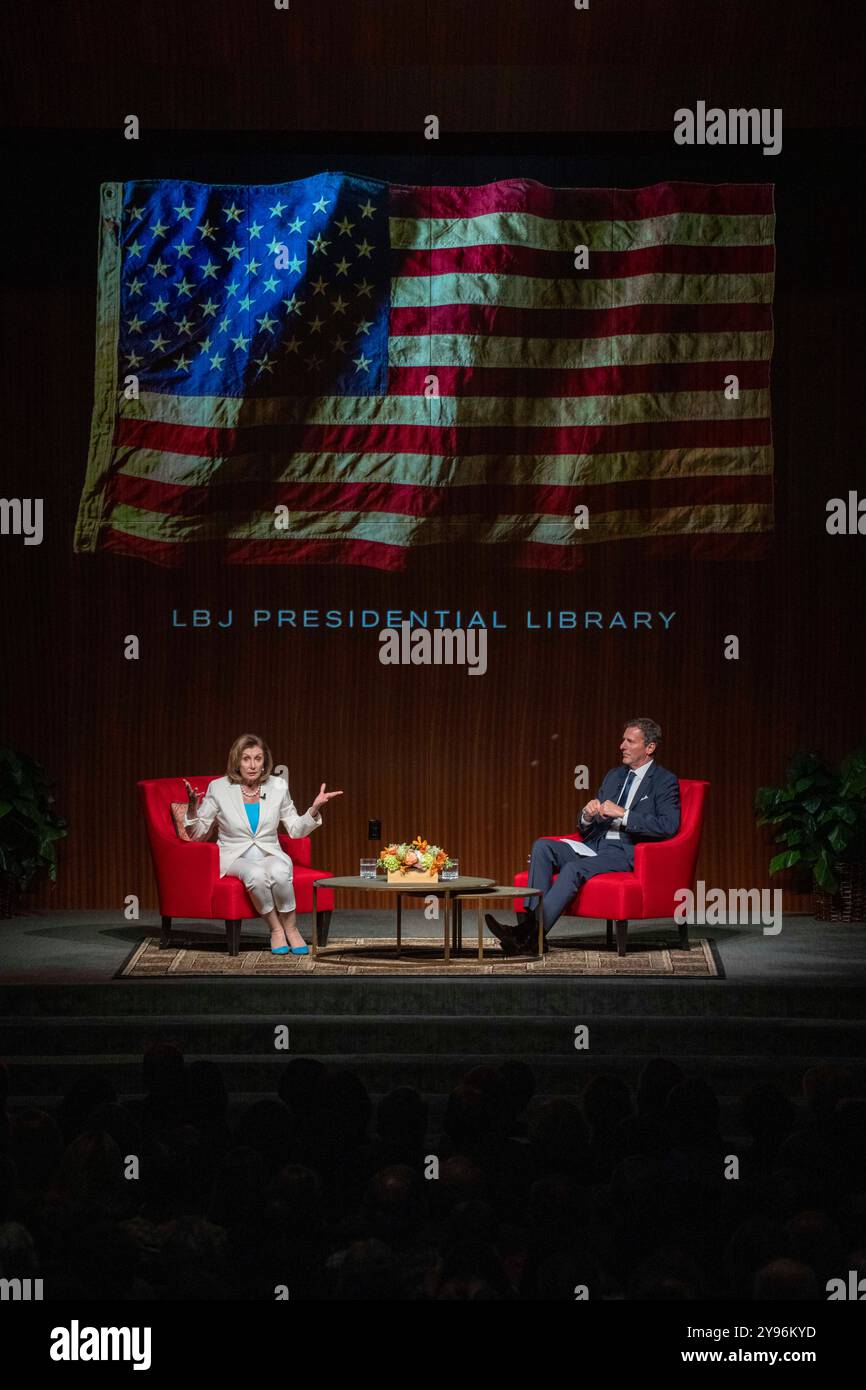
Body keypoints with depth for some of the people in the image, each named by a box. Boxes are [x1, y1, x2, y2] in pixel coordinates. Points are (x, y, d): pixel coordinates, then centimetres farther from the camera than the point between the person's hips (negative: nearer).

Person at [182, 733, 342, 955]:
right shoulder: (219, 788, -4)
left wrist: (315, 809, -7)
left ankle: (290, 928, -15)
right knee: (256, 875, -37)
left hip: (271, 855, 2)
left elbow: (296, 830, 9)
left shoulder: (278, 786, 2)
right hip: (235, 859, -1)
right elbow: (196, 834, 1)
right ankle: (276, 929, -17)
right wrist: (192, 806, -17)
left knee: (280, 873, -36)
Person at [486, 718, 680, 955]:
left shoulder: (665, 782, 0)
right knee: (542, 846, -17)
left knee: (573, 869, -32)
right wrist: (587, 816, -3)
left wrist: (623, 814, -19)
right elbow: (586, 830, 22)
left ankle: (530, 934, -38)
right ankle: (530, 920, -30)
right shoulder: (613, 776, 21)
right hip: (595, 846, 7)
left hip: (626, 854, -7)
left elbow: (668, 825, -17)